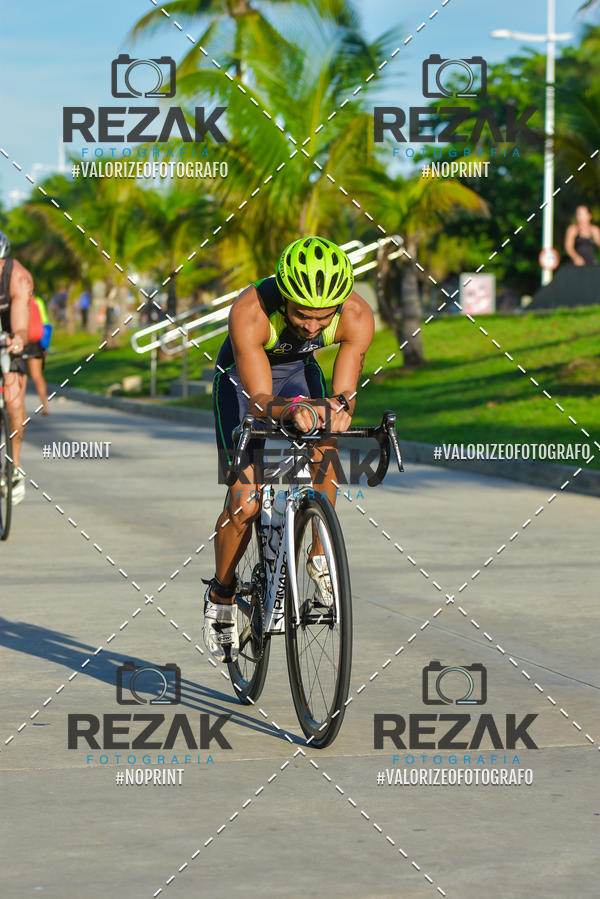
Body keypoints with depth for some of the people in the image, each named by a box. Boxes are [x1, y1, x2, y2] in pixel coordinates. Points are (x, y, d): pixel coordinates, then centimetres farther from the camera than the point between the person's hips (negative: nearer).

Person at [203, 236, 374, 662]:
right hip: (242, 377, -3)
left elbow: (344, 393, -27)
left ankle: (319, 558, -7)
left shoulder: (357, 316, -32)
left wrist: (338, 408, -51)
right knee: (245, 504, -13)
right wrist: (293, 411, -61)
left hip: (299, 370, 3)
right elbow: (261, 402, -39)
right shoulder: (250, 312, -40)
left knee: (323, 449, -28)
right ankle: (221, 595, 12)